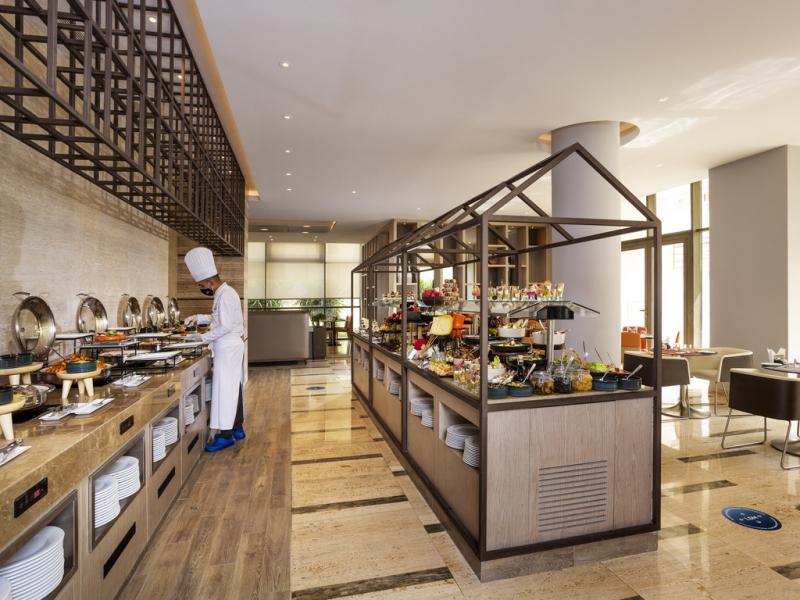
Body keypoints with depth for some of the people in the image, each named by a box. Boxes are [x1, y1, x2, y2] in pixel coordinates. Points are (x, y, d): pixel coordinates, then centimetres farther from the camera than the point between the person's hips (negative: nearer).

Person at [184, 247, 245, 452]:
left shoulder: (225, 295, -19)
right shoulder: (223, 293, 13)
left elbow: (225, 326, -23)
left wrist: (203, 338, -14)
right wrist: (199, 318, 13)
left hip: (228, 348, -10)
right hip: (229, 347, 10)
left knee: (225, 389, -4)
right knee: (232, 388, 15)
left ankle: (226, 435, 5)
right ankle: (237, 429, 25)